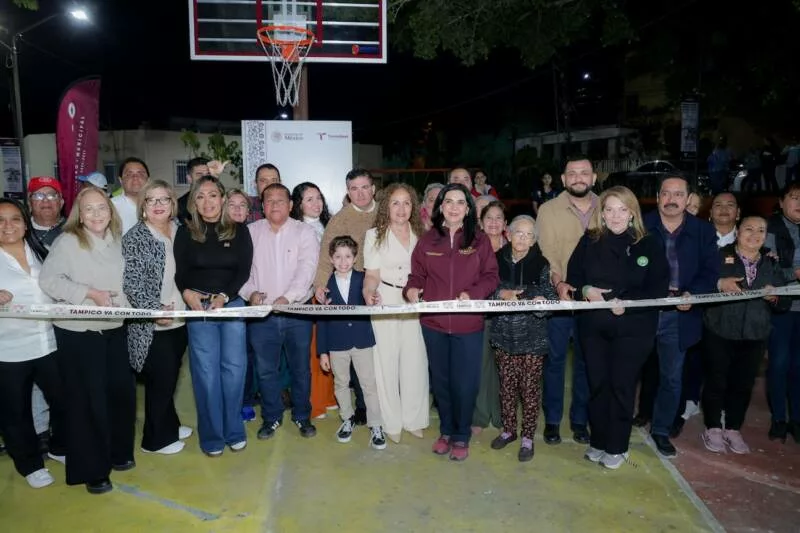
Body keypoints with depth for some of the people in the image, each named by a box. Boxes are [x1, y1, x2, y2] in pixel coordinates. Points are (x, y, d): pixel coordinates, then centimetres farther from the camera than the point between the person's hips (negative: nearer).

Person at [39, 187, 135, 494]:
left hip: (114, 329, 6)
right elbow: (48, 280, -16)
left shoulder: (116, 241, 8)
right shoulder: (68, 242, -9)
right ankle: (91, 470, 16)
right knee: (88, 399, 1)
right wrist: (89, 293, -21)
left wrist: (124, 300, 2)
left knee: (122, 389, 11)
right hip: (78, 333, -5)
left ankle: (118, 452, 33)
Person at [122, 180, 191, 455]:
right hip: (152, 326, -6)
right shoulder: (135, 237, -11)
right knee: (161, 379, 2)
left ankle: (170, 426, 36)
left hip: (179, 319, 6)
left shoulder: (178, 231, 8)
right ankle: (157, 438, 20)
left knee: (171, 377, 18)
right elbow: (132, 283, -16)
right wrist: (156, 310, -21)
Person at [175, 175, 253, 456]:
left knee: (234, 367, 2)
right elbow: (180, 272, 3)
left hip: (233, 304, 1)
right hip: (198, 307, 0)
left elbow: (244, 270, 0)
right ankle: (212, 436, 13)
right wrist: (186, 292, -17)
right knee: (206, 371, 1)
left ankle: (234, 431, 17)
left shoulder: (239, 231, 4)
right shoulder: (185, 232, 5)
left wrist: (224, 297, -12)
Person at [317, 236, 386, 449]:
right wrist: (322, 351, 0)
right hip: (336, 343, 1)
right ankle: (347, 419, 33)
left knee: (369, 384, 3)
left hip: (362, 340, -1)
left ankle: (375, 426, 14)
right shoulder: (325, 284, -2)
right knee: (341, 384, 15)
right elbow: (321, 319, 0)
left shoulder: (363, 280, -3)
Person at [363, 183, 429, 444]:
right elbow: (372, 275, -4)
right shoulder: (375, 234, -1)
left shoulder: (419, 234, 9)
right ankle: (392, 422, 16)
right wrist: (369, 294, -22)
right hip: (385, 303, -3)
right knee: (387, 362, 4)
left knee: (415, 361, 4)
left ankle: (414, 418, 20)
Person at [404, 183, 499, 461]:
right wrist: (411, 288, -15)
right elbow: (417, 274, 6)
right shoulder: (427, 239, 3)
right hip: (434, 323, 2)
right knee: (440, 380, 15)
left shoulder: (479, 240, -1)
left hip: (468, 324, -2)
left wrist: (471, 294, -17)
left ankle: (461, 437, 25)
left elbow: (491, 277, -1)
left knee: (465, 383, 5)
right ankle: (446, 431, 34)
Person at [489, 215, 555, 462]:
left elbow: (550, 297, -4)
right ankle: (508, 430, 31)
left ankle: (527, 437, 20)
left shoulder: (541, 264, -4)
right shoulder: (497, 259, 0)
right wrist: (502, 293, -17)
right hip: (504, 334, 2)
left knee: (530, 388, 5)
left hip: (532, 337, -2)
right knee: (507, 385, 12)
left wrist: (542, 301, -25)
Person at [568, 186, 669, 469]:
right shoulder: (589, 241, 3)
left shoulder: (649, 245, -4)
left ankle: (617, 447, 21)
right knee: (597, 384, 10)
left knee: (622, 386, 4)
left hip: (633, 329, -2)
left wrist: (627, 303, -19)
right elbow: (573, 274, 7)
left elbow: (658, 289, -6)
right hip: (593, 326, 2)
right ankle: (598, 441, 27)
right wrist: (585, 289, -14)